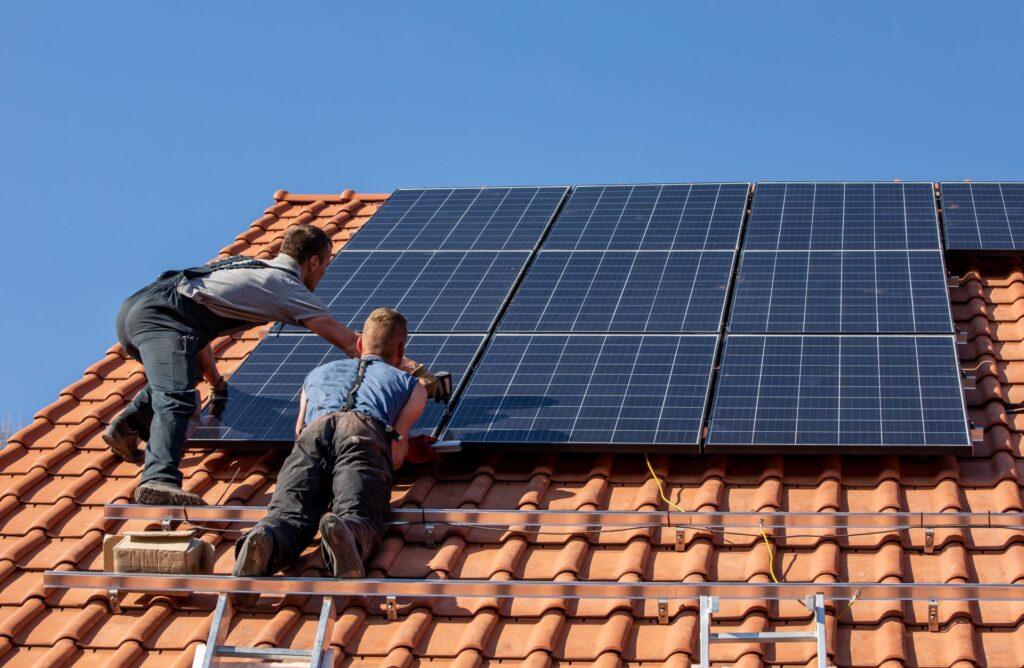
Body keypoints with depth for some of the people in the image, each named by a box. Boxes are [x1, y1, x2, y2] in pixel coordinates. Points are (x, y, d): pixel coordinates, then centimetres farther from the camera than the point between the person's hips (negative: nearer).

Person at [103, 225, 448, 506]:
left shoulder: (247, 265, 28)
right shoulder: (287, 287, 3)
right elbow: (347, 340, -2)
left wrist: (214, 379, 42)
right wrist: (412, 369, -1)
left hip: (133, 309, 9)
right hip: (162, 319, -9)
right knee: (176, 400, -27)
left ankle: (127, 424, 24)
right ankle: (159, 480, -47)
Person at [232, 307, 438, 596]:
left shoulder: (318, 374, 46)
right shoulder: (412, 385, 36)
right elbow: (395, 456, 22)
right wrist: (408, 446, 48)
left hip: (314, 432, 2)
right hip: (364, 432, -2)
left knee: (288, 515, -17)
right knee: (359, 516, -23)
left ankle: (264, 543, -51)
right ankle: (344, 534, -58)